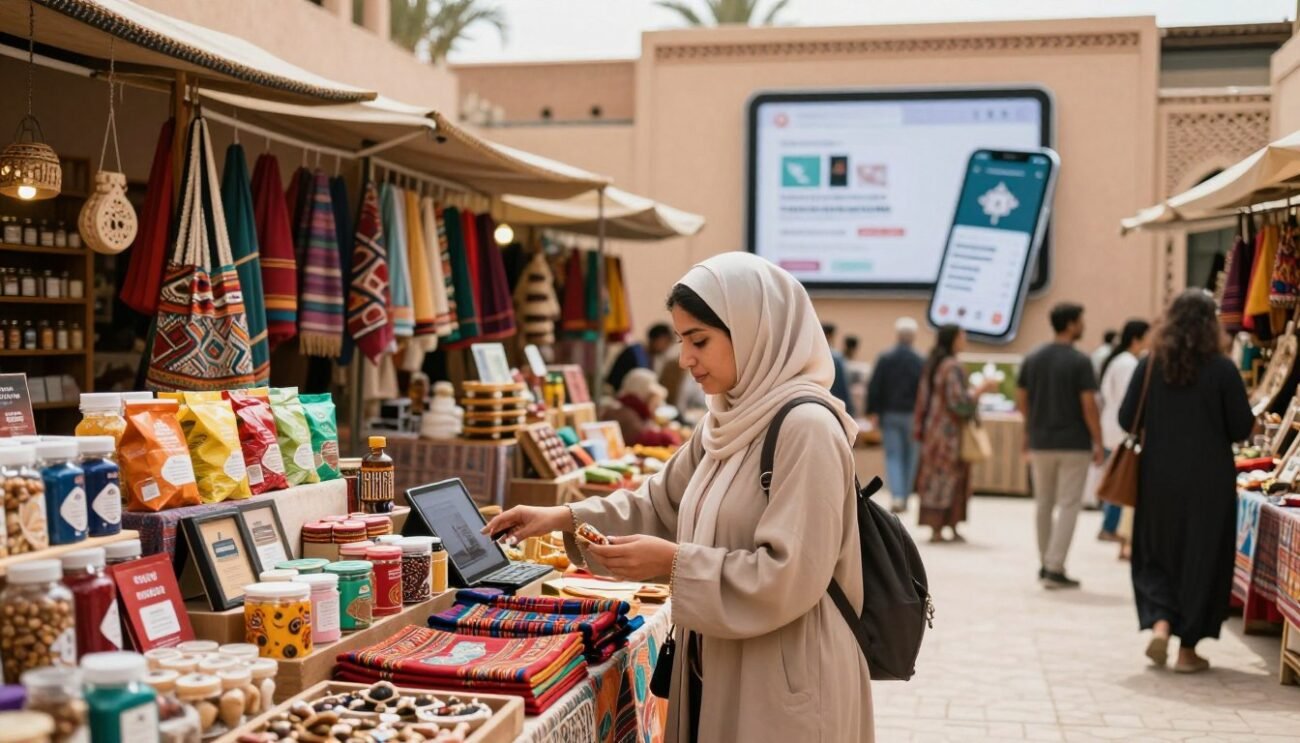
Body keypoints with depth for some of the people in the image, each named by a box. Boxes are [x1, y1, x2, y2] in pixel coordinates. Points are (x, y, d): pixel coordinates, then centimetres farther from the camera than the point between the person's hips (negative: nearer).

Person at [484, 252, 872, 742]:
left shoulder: (806, 426, -20)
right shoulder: (728, 421, 9)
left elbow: (788, 576, -24)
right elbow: (662, 503, 17)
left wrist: (675, 562, -19)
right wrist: (565, 518, 6)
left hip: (786, 679, -8)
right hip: (721, 667, 8)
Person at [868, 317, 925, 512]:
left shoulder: (884, 359, -3)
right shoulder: (920, 361, -6)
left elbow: (874, 388, -5)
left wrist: (873, 413, 0)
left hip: (890, 414, 1)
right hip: (912, 415, 0)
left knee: (892, 456, 3)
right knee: (910, 457, 11)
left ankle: (897, 496, -14)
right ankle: (904, 498, 16)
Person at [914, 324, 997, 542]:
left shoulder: (933, 364, 11)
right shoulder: (953, 366, -16)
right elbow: (958, 401, -21)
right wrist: (982, 389, -12)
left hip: (933, 428, 9)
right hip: (949, 431, -9)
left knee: (935, 478, 10)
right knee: (946, 478, -4)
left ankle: (936, 527, 13)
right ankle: (937, 529, -2)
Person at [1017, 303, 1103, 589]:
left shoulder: (1032, 359, 5)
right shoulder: (1079, 362, -11)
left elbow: (1021, 400, 9)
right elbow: (1088, 405, -14)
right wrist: (1098, 443, -7)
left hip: (1040, 442, 5)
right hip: (1074, 444, -5)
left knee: (1045, 504, 16)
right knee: (1068, 505, -1)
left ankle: (1045, 564, 23)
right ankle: (1055, 568, -5)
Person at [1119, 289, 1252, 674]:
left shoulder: (1149, 365, -4)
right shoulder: (1223, 369, -10)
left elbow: (1127, 421, -1)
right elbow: (1242, 429, -6)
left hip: (1158, 479, 2)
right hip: (1209, 482, -2)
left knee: (1156, 554, 17)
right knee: (1202, 559, 9)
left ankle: (1159, 623, -1)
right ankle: (1188, 648, 13)